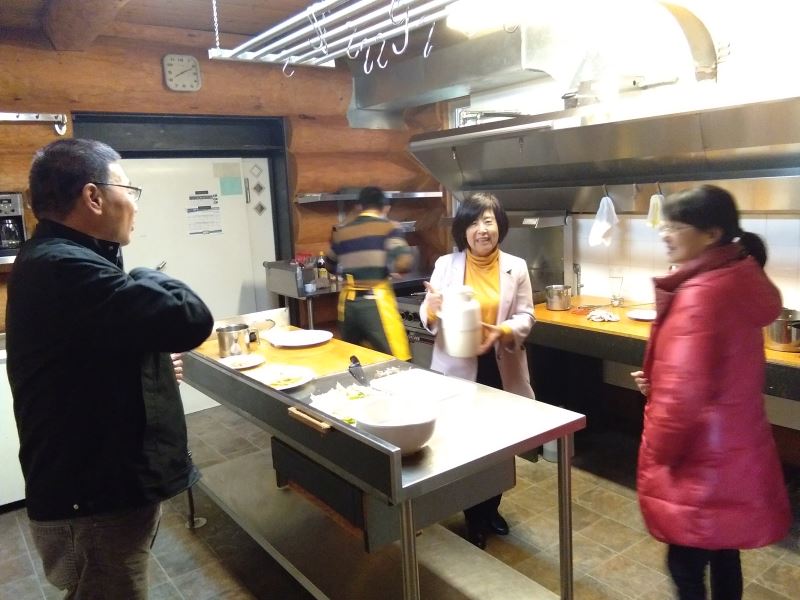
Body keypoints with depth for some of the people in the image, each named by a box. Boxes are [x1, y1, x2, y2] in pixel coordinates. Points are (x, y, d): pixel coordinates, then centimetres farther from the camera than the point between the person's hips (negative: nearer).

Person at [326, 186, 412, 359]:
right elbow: (403, 263, -15)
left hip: (348, 302, 5)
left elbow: (332, 266, 24)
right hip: (376, 301, -5)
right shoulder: (388, 228, -3)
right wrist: (385, 266, 6)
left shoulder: (341, 231, 10)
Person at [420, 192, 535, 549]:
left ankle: (491, 509, 39)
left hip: (501, 369, 2)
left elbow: (526, 316, -2)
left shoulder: (516, 267, 0)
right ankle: (474, 519, 28)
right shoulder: (446, 265, -3)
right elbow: (427, 316, -2)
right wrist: (432, 310, -26)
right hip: (458, 370, -1)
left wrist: (502, 332, -22)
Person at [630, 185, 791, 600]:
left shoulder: (701, 293, -24)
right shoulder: (737, 282, 6)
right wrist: (656, 380, 4)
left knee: (686, 562, 6)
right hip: (730, 451, 9)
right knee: (721, 553, 22)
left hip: (701, 459, -9)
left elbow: (685, 389, -25)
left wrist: (659, 449, -10)